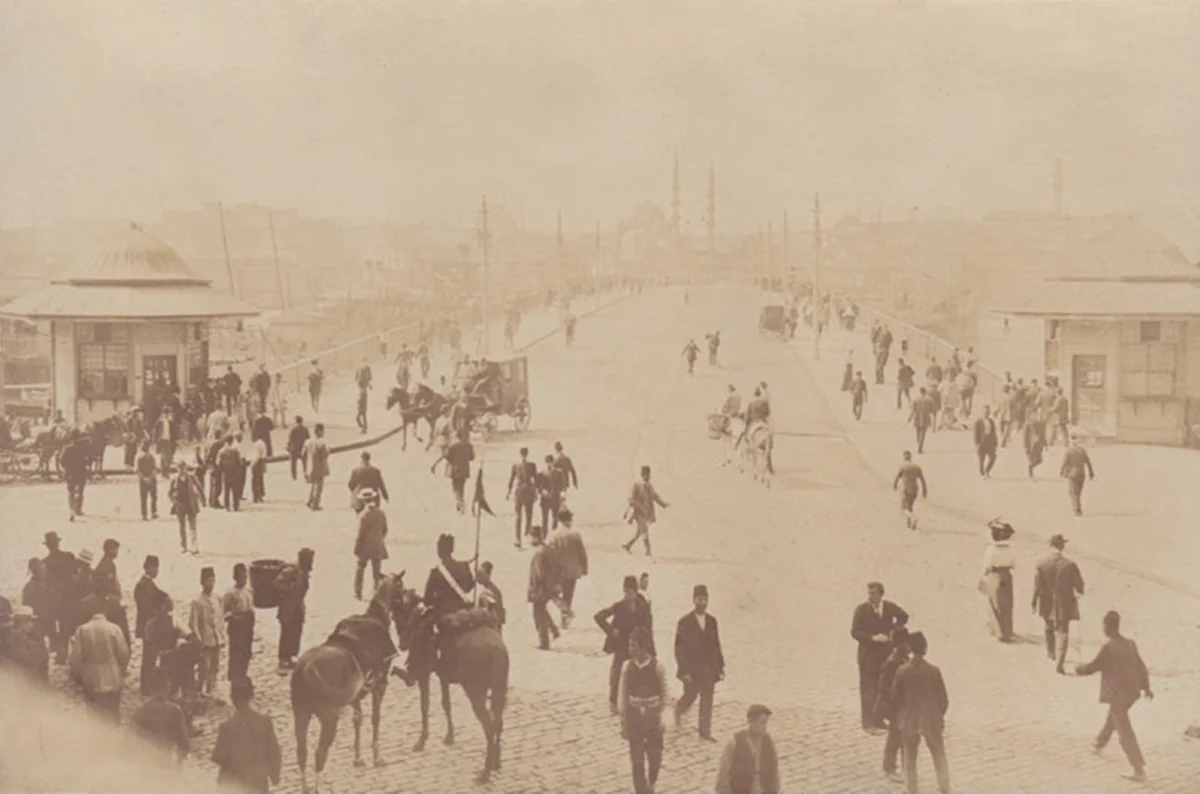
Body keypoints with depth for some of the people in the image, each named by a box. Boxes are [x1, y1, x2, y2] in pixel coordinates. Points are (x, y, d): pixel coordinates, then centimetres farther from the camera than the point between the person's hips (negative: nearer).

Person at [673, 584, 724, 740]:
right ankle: (679, 709, 44)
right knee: (690, 696, 11)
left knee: (707, 700, 2)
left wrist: (720, 665, 6)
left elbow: (716, 645, 8)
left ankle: (705, 732, 9)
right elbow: (679, 649, -11)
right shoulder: (685, 622, -11)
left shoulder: (711, 621, 3)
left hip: (708, 668, 3)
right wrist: (684, 671, -15)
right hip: (691, 668, -3)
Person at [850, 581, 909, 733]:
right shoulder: (861, 609, -11)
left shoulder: (889, 607, -1)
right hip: (868, 654, -4)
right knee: (868, 690, -3)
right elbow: (854, 632, -13)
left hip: (886, 653, 4)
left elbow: (904, 617, 18)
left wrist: (893, 630, 5)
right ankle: (868, 722, 2)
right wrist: (873, 638, -24)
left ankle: (878, 719, 21)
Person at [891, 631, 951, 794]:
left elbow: (895, 697, -3)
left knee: (910, 760, 16)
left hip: (909, 721, 1)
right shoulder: (933, 671, -17)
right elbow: (943, 699, -8)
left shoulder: (902, 671, -13)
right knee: (940, 758, 15)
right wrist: (939, 715, 11)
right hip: (931, 721, -1)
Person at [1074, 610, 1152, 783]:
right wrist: (1146, 687, 20)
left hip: (1117, 694, -8)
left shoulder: (1108, 647, -19)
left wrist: (1079, 670, 8)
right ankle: (1101, 742, 58)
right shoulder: (1130, 644, 4)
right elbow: (1141, 666, 10)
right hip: (1132, 691, 8)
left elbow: (1093, 666, -12)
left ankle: (1139, 770, -7)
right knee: (1113, 718, 32)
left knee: (1124, 731, -4)